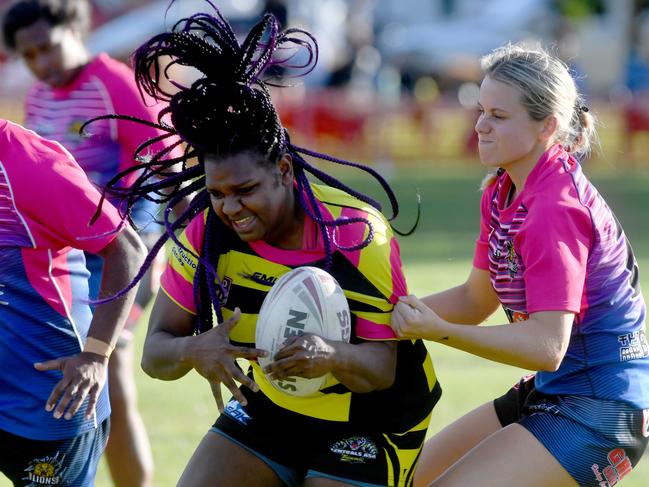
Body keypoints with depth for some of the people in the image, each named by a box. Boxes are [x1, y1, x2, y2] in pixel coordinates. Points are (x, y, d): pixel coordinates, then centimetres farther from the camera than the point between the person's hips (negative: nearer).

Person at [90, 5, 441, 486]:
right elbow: (155, 354, -15)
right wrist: (193, 350, -39)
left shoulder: (358, 233, -27)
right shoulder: (205, 230, -16)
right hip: (269, 407, 4)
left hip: (369, 422, -4)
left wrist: (333, 357, -47)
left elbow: (381, 369, -24)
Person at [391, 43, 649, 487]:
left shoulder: (555, 208, -23)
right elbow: (477, 299, 14)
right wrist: (399, 311, -1)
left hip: (599, 411, -10)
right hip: (552, 393, 10)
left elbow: (547, 346, -29)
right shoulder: (502, 191, 6)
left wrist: (439, 331, -35)